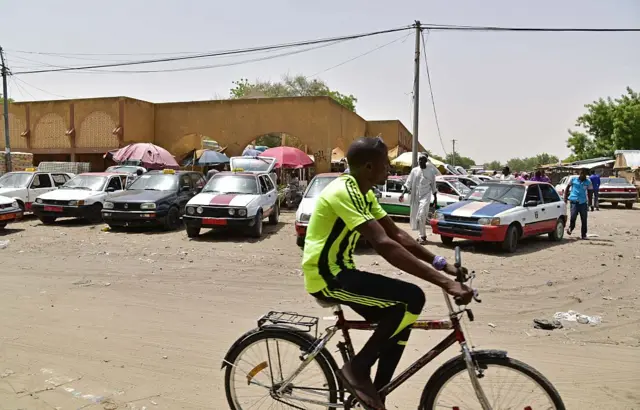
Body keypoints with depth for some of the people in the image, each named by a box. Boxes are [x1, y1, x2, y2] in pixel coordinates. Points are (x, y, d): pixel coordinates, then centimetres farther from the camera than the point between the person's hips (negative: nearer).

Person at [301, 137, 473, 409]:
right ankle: (357, 369, -4)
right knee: (412, 299, -17)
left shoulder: (363, 193, 10)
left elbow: (397, 235, 9)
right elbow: (385, 245, -32)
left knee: (401, 316, 9)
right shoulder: (346, 192, -22)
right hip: (326, 277, -10)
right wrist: (444, 282, -34)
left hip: (338, 273, 10)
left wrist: (441, 264, -1)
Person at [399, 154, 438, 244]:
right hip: (415, 197, 3)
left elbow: (433, 185, 7)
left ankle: (422, 236, -11)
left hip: (425, 196, -3)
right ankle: (422, 235, 22)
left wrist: (435, 198, 9)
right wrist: (403, 193, -7)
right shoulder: (414, 170, 5)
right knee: (416, 216, 8)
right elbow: (408, 183, 4)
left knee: (421, 216, -17)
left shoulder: (431, 171, 0)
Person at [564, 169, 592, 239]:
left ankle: (583, 235, 13)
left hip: (583, 202, 2)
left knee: (584, 219, 3)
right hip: (574, 201, -2)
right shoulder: (573, 180, 2)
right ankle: (571, 228, 11)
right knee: (573, 216, -18)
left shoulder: (588, 182, 6)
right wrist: (565, 197, 4)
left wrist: (589, 204, 12)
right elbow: (567, 188, 13)